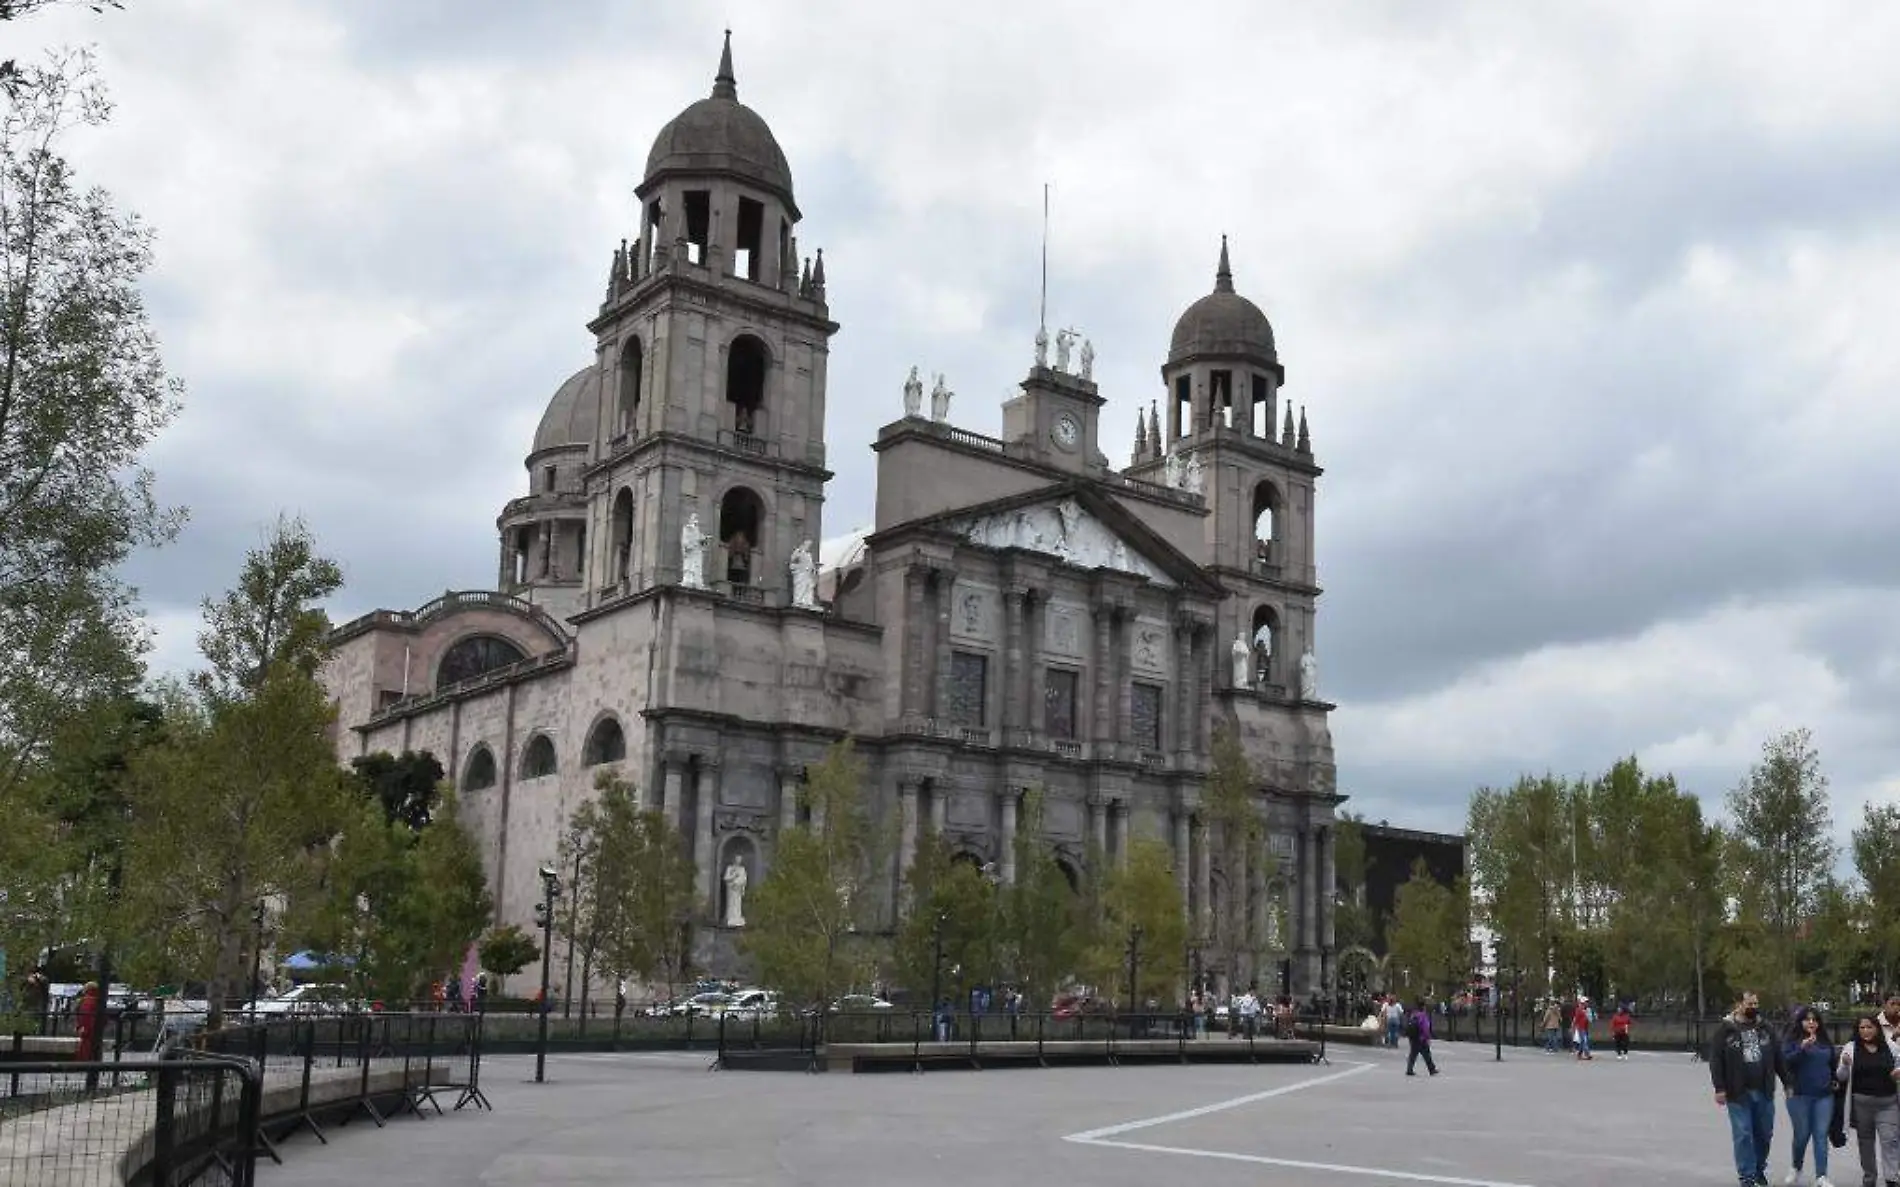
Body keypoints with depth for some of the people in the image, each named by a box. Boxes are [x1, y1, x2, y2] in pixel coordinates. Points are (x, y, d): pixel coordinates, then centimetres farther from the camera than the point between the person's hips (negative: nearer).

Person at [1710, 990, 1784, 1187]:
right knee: (1743, 1135, -1)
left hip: (1764, 1092, 4)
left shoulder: (1765, 1029, 10)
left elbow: (1778, 1057, 12)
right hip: (1738, 1093, -4)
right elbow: (1715, 1059, -5)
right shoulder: (1726, 1029, -3)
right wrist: (1719, 1088, -10)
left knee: (1765, 1133, 11)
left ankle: (1759, 1169, 30)